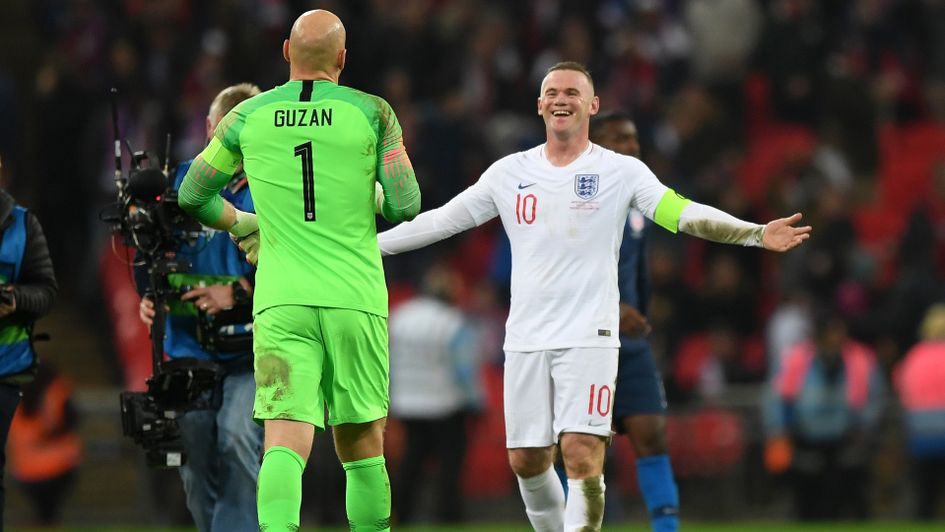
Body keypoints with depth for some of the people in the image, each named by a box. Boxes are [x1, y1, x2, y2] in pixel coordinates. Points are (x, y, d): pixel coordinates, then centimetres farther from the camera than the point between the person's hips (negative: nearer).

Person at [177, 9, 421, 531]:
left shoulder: (249, 116, 5)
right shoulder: (372, 114, 0)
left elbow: (193, 196, 13)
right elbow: (405, 205, -2)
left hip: (281, 303, 0)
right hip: (356, 300, 0)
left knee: (286, 444, -10)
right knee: (362, 446, 13)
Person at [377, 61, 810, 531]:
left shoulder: (621, 171, 0)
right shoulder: (510, 172, 9)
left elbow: (683, 214, -9)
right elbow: (441, 221, 15)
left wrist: (756, 233, -24)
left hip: (588, 336, -4)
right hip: (525, 337, 4)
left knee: (582, 455, -16)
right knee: (526, 460, 5)